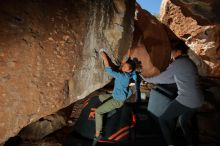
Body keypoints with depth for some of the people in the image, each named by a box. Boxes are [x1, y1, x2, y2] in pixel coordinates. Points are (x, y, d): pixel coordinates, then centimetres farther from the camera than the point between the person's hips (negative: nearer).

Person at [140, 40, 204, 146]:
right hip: (197, 100, 9)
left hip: (186, 100, -9)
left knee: (163, 119, 7)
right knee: (183, 121, 29)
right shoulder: (189, 63, 15)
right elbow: (176, 79, 23)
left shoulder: (178, 62, -12)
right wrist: (158, 81, 27)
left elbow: (162, 77, -6)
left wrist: (147, 79, 10)